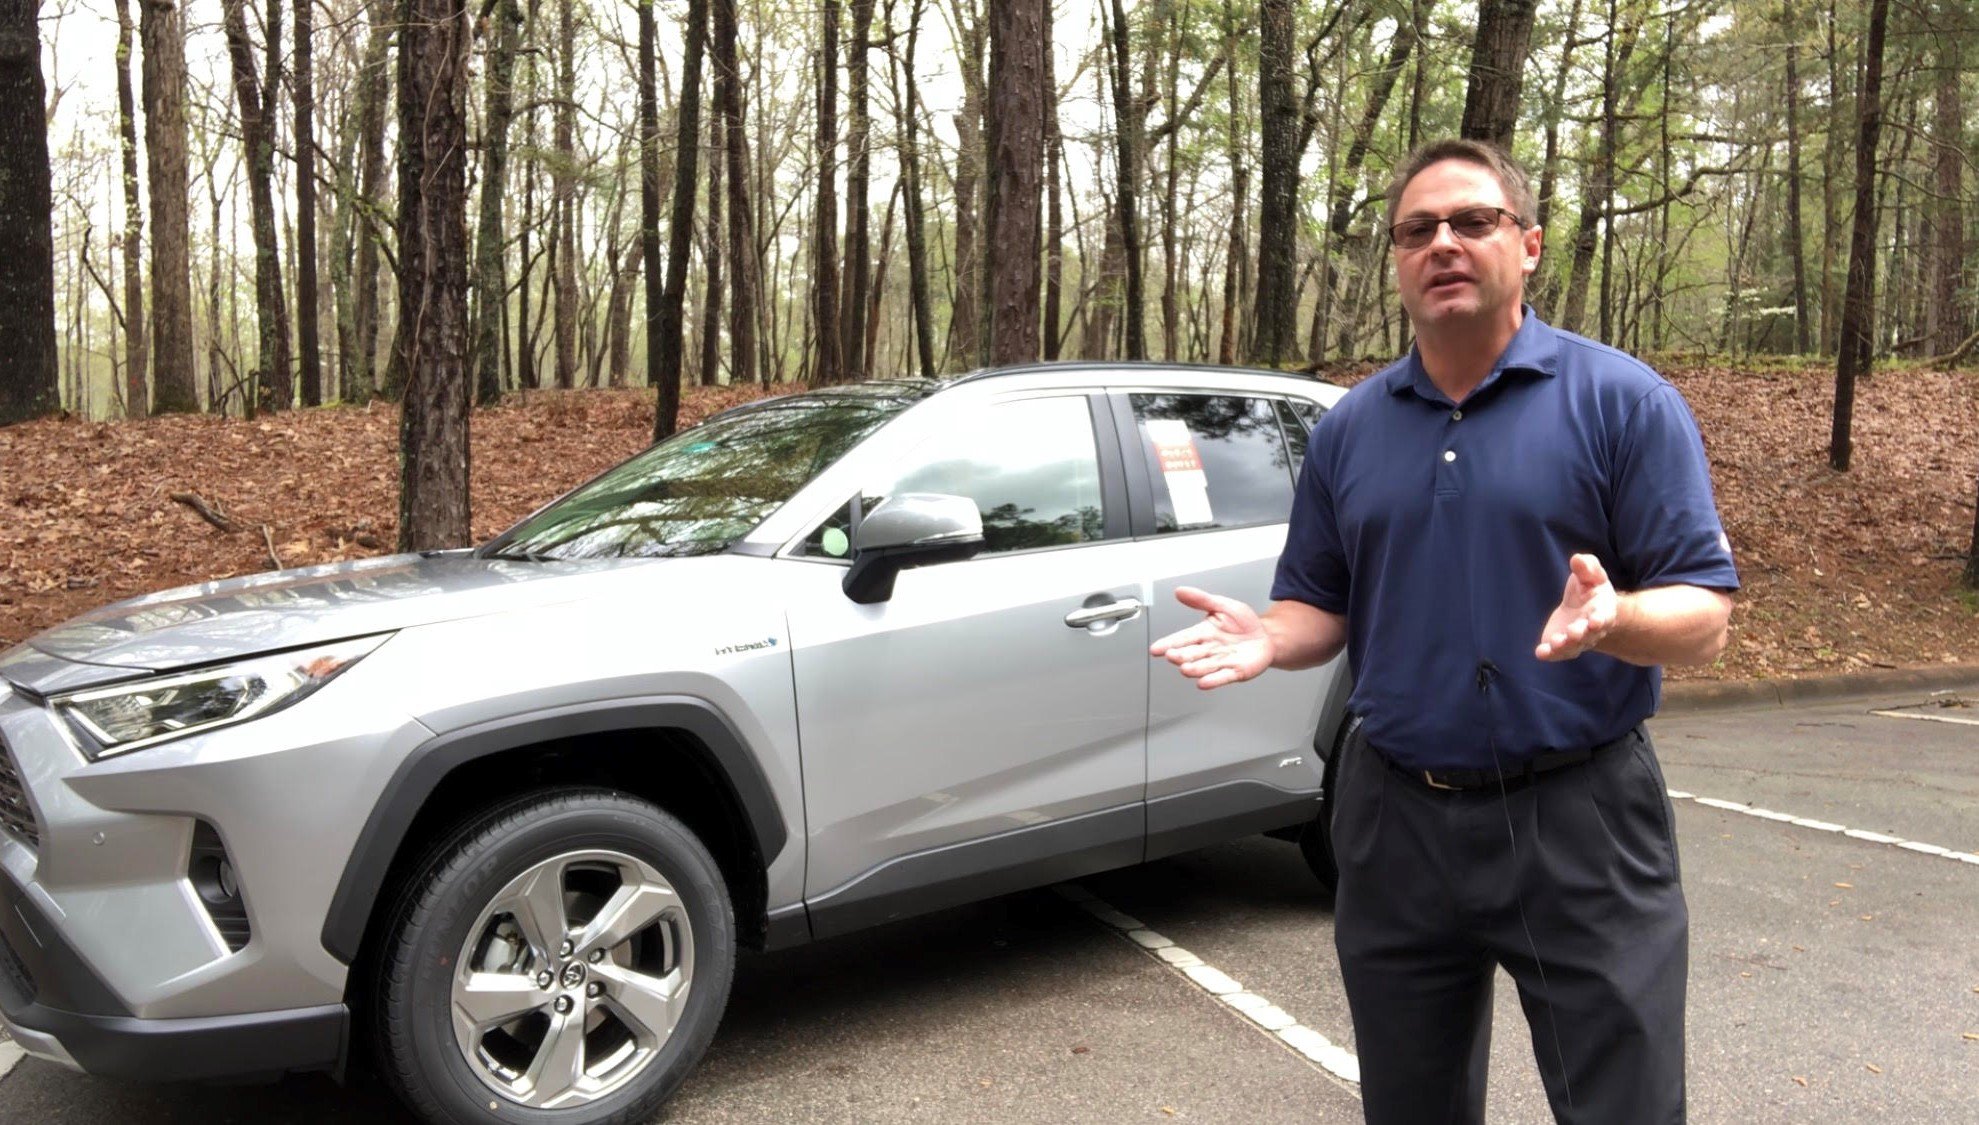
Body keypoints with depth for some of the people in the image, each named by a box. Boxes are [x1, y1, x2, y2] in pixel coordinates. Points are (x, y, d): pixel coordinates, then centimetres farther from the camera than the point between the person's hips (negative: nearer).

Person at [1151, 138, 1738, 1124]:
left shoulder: (1623, 400, -4)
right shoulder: (1348, 429, 8)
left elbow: (1703, 619, -8)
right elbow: (1320, 608, 13)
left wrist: (1611, 617, -30)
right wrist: (1267, 640, -10)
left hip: (1580, 820, -3)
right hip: (1397, 819, 4)